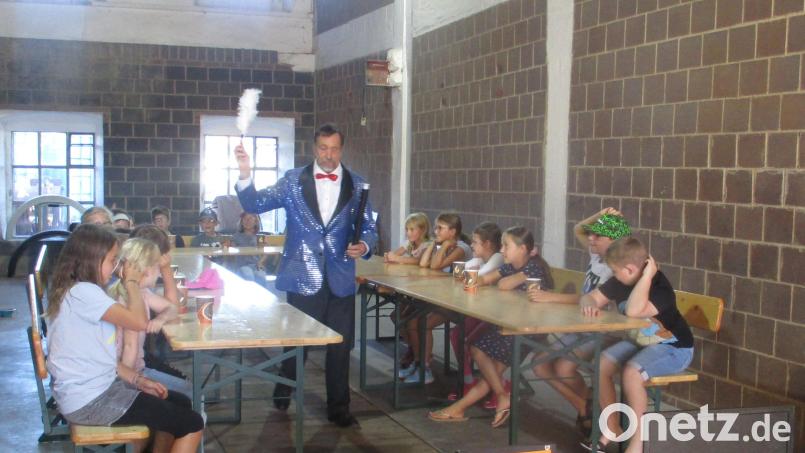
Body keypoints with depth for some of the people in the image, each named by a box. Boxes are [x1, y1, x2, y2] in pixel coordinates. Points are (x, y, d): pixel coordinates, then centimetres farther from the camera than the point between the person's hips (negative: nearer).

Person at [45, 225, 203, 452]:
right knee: (191, 424, -9)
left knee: (181, 403, 17)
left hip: (98, 386, 10)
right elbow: (140, 321, -27)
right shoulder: (82, 292, -20)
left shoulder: (80, 291, 12)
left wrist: (138, 380, 5)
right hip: (89, 400, -10)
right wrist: (132, 282, -10)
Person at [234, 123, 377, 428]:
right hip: (302, 278, -1)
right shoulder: (293, 180, 2)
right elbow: (255, 204, -4)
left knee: (340, 346, 7)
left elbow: (368, 227, 7)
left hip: (340, 280, 1)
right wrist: (245, 174, -21)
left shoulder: (356, 184, 5)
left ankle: (338, 407, 22)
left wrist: (364, 246, -15)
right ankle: (284, 391, 36)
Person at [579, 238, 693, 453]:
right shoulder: (620, 283, -4)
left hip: (674, 347, -8)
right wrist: (589, 305, -23)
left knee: (631, 372, -32)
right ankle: (613, 428, 4)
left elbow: (633, 311, -44)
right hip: (640, 341, 8)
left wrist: (647, 275, -38)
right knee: (600, 364, -12)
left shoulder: (660, 288, -27)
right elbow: (590, 297, 2)